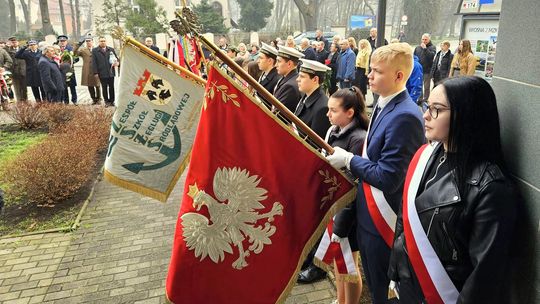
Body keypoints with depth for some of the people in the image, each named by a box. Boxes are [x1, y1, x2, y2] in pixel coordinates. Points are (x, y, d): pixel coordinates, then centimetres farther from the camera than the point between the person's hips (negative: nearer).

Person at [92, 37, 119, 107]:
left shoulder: (111, 49, 10)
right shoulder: (95, 50, 3)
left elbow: (116, 58, 13)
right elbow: (94, 62, 0)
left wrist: (117, 62, -13)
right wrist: (95, 73, -7)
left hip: (111, 72, 2)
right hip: (102, 73, -2)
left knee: (111, 87, 7)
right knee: (104, 88, 4)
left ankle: (112, 101, 17)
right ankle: (106, 101, 13)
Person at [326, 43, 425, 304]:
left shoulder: (404, 117, -24)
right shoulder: (384, 106, 6)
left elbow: (387, 178, -25)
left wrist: (349, 160, -15)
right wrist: (349, 159, 0)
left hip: (383, 223, -9)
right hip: (368, 215, 9)